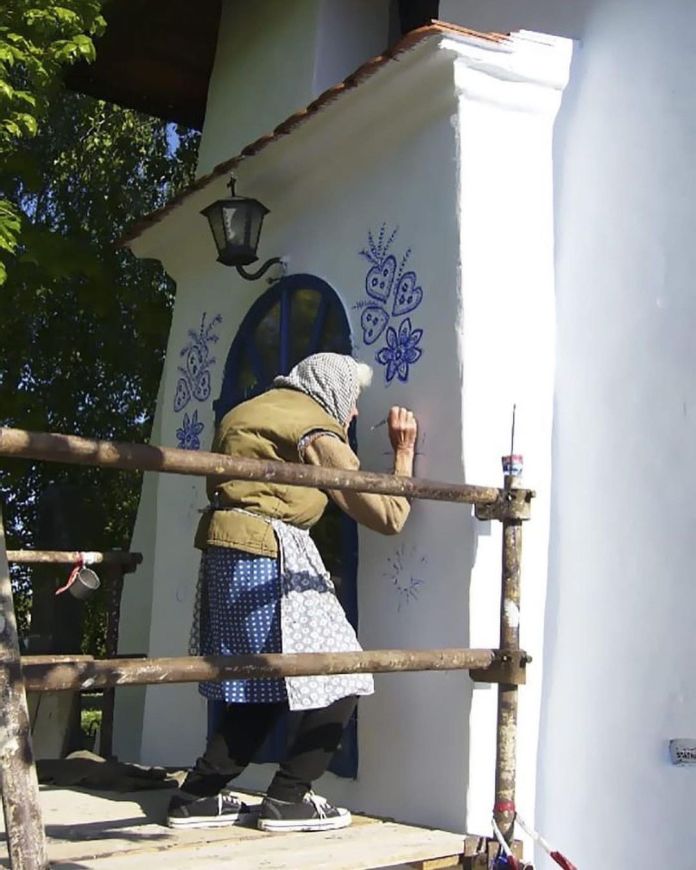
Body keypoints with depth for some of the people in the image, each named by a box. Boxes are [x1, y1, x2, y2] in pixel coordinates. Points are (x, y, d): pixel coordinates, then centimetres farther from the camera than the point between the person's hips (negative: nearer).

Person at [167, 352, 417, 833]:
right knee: (339, 681, 0)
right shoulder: (317, 432, -5)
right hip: (271, 556, -9)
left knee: (261, 689, 15)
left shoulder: (251, 412, 20)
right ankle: (288, 799, 2)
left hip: (227, 550, 9)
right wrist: (404, 453, 8)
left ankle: (198, 796, 15)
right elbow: (387, 515, -5)